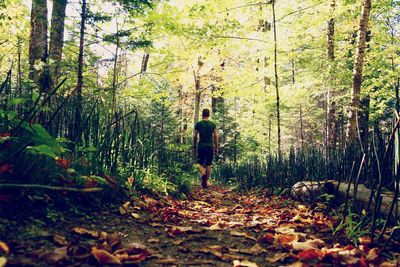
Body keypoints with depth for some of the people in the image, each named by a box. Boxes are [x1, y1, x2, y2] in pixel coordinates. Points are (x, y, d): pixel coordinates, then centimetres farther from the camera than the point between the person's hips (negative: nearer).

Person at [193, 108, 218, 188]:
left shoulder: (198, 124, 0)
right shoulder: (213, 124, 5)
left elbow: (195, 136, 1)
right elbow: (216, 137, 4)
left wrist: (194, 147, 12)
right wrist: (216, 148, 10)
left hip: (201, 146, -1)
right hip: (210, 146, 2)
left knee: (201, 164, 7)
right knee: (208, 165, 9)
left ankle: (203, 174, -23)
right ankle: (205, 182, 10)